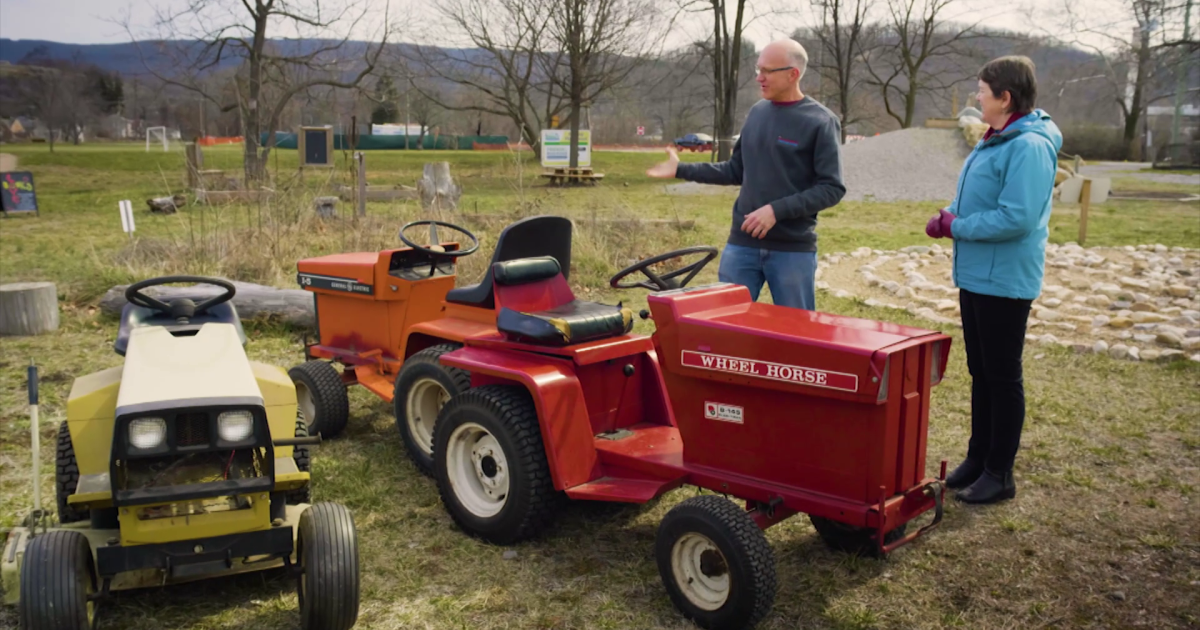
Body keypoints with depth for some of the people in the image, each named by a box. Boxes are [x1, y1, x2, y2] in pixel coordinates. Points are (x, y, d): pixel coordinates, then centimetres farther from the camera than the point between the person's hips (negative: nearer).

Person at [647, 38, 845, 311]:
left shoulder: (821, 122, -8)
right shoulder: (757, 112, 8)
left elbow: (832, 188, -12)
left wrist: (776, 210, -20)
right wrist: (682, 170, 10)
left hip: (793, 249, -5)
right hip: (742, 243, 5)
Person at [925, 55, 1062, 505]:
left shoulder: (1029, 147, -19)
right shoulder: (993, 142, 11)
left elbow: (1016, 218, -26)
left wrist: (957, 226, -16)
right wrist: (949, 215, 1)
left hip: (1005, 281, -9)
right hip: (975, 277, 9)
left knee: (1003, 377, 1)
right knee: (980, 372, 16)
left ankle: (999, 474, 13)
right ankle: (978, 459, 28)